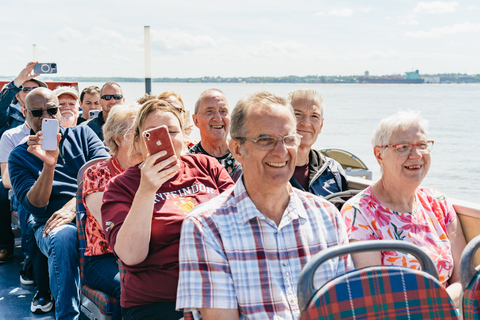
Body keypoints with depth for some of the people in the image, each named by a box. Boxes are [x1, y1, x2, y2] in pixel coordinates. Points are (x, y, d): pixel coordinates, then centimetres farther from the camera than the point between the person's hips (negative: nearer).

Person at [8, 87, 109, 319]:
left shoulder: (82, 134, 15)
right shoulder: (19, 156, 11)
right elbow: (35, 206, -2)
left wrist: (74, 205, -15)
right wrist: (49, 164, -17)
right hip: (50, 224, -1)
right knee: (63, 236, -38)